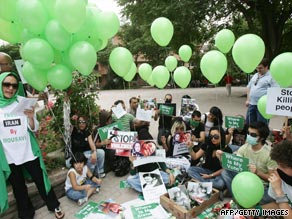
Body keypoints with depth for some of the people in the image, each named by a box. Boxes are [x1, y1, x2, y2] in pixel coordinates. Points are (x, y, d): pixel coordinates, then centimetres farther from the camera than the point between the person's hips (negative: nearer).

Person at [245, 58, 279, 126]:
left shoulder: (271, 77, -7)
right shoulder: (255, 75, 15)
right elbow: (249, 88, 22)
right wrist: (247, 100, 15)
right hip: (251, 104, 7)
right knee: (248, 124, 12)